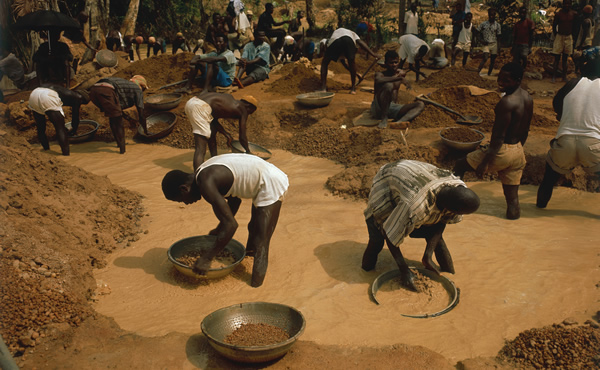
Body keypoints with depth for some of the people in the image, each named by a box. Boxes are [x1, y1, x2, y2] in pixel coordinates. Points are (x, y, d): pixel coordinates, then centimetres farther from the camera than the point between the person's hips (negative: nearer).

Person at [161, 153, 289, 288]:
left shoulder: (205, 183, -23)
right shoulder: (205, 173, 7)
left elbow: (231, 224, -25)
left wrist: (207, 258, -19)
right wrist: (220, 229, 25)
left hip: (271, 185, -10)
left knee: (260, 244, -10)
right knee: (254, 229, 29)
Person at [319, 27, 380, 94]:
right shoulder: (352, 33, 43)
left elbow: (342, 60, 49)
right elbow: (360, 42, 19)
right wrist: (373, 54, 13)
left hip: (334, 41, 2)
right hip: (348, 39, -1)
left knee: (324, 63, 19)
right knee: (351, 62, 21)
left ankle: (323, 88, 8)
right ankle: (353, 88, 23)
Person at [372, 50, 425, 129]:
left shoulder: (401, 73, 14)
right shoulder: (380, 74, -4)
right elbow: (378, 80, -29)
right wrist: (399, 78, -32)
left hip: (392, 107, 6)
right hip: (378, 109, -6)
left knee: (420, 104, -11)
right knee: (388, 85, -32)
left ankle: (399, 122, -39)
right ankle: (384, 118, -24)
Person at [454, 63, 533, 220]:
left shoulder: (507, 102, -22)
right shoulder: (527, 98, 5)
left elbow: (498, 138, -23)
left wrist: (485, 162, -20)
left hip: (502, 152, -8)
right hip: (518, 152, 8)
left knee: (460, 165, 13)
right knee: (512, 196, 16)